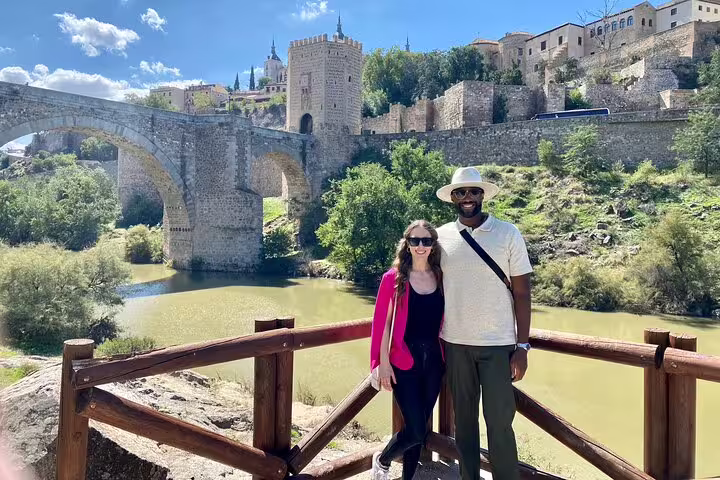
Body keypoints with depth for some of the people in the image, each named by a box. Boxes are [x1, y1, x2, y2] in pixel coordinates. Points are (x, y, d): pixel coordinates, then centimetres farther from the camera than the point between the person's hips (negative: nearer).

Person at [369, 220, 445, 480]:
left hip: (434, 360, 4)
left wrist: (448, 357, 5)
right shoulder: (394, 278, -7)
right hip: (404, 361, -4)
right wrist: (383, 362, -9)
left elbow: (445, 320, 7)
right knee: (416, 429, -5)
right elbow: (382, 322, -6)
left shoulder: (441, 278, 4)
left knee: (420, 428, 12)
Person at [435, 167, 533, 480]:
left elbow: (521, 293, -2)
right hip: (454, 344, 2)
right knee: (463, 418, 13)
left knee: (499, 421, 0)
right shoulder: (440, 237, 2)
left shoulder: (508, 234, -3)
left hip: (498, 344, -2)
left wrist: (522, 346, -6)